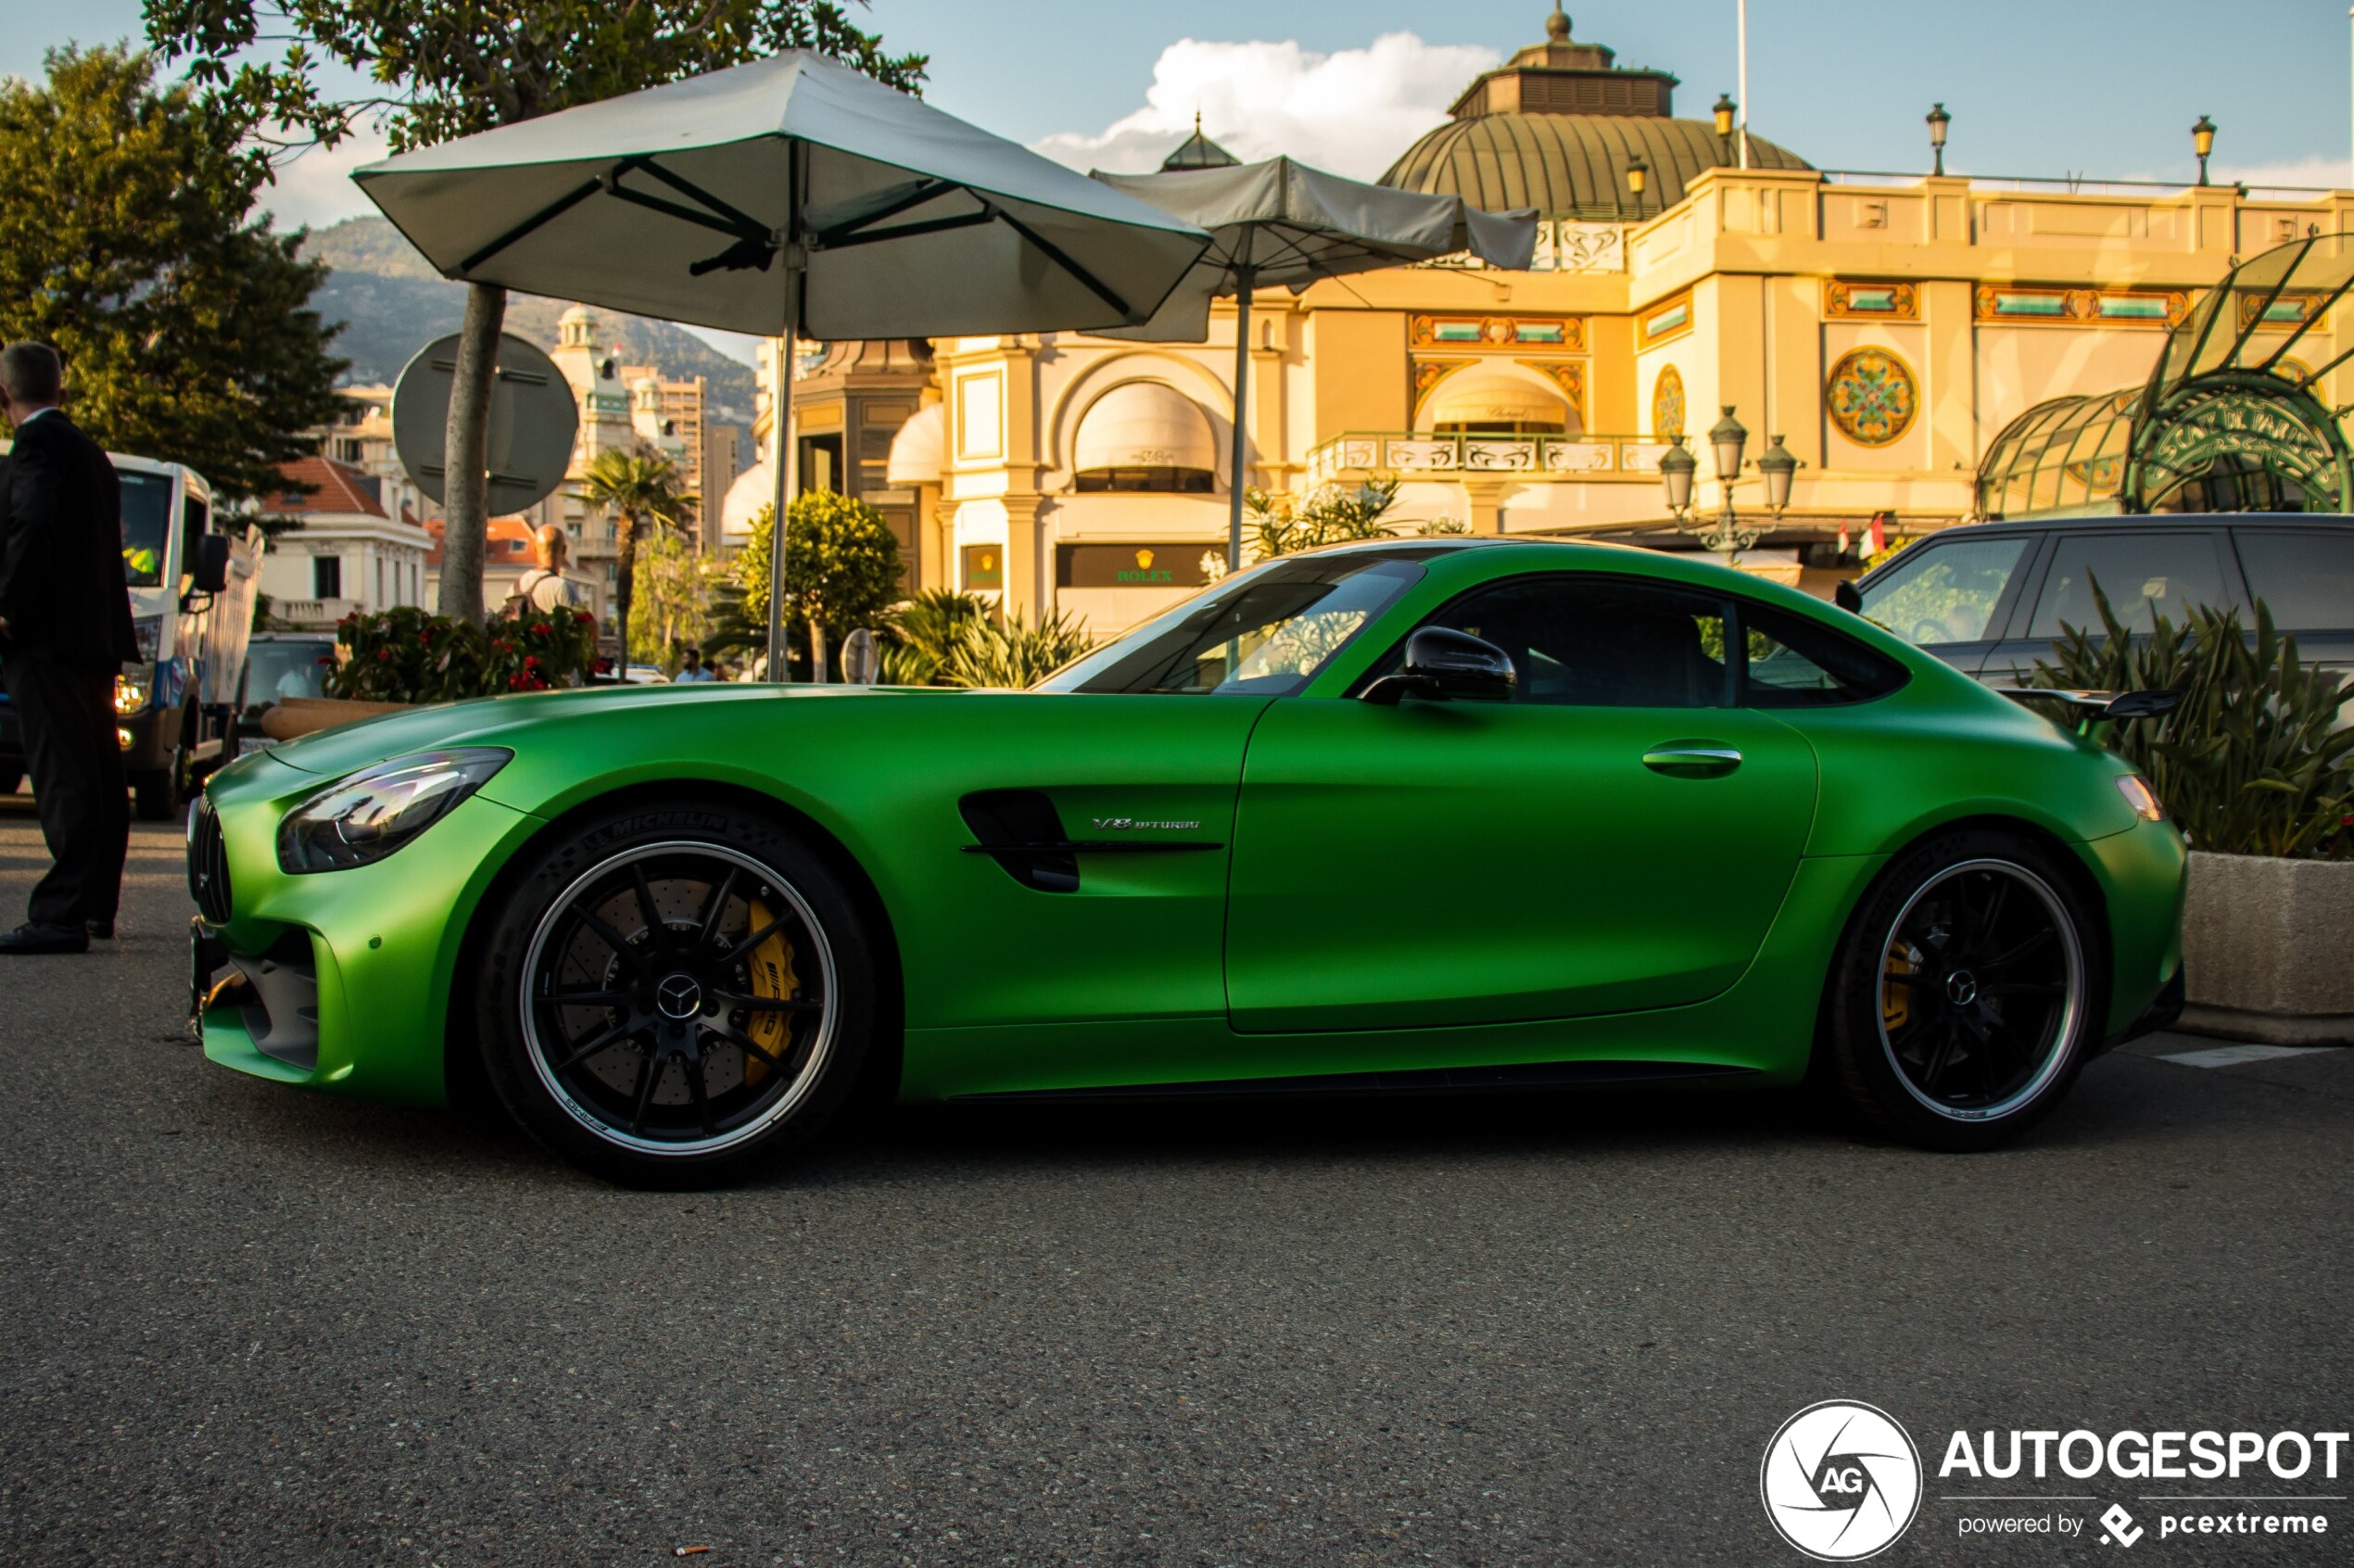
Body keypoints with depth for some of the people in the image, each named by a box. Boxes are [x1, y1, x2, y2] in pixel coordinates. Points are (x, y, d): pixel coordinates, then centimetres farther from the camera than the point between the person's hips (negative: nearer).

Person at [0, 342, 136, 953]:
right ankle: (96, 905, 23)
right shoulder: (89, 450, 19)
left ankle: (61, 916, -14)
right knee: (98, 776, 14)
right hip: (98, 633, 10)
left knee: (65, 777, -12)